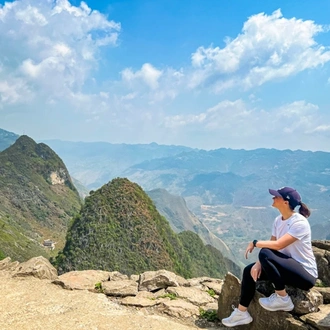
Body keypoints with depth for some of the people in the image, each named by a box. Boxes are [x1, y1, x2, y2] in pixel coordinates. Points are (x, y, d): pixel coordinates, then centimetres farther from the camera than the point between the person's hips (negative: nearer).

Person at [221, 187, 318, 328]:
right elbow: (271, 245, 2)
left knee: (265, 254, -30)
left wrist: (255, 243, -17)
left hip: (306, 274, -8)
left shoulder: (299, 222, -22)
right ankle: (242, 313, 11)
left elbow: (278, 245, -31)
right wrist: (259, 263, -13)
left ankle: (282, 299, -12)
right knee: (249, 271, -2)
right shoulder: (278, 220, 3)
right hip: (288, 268, 8)